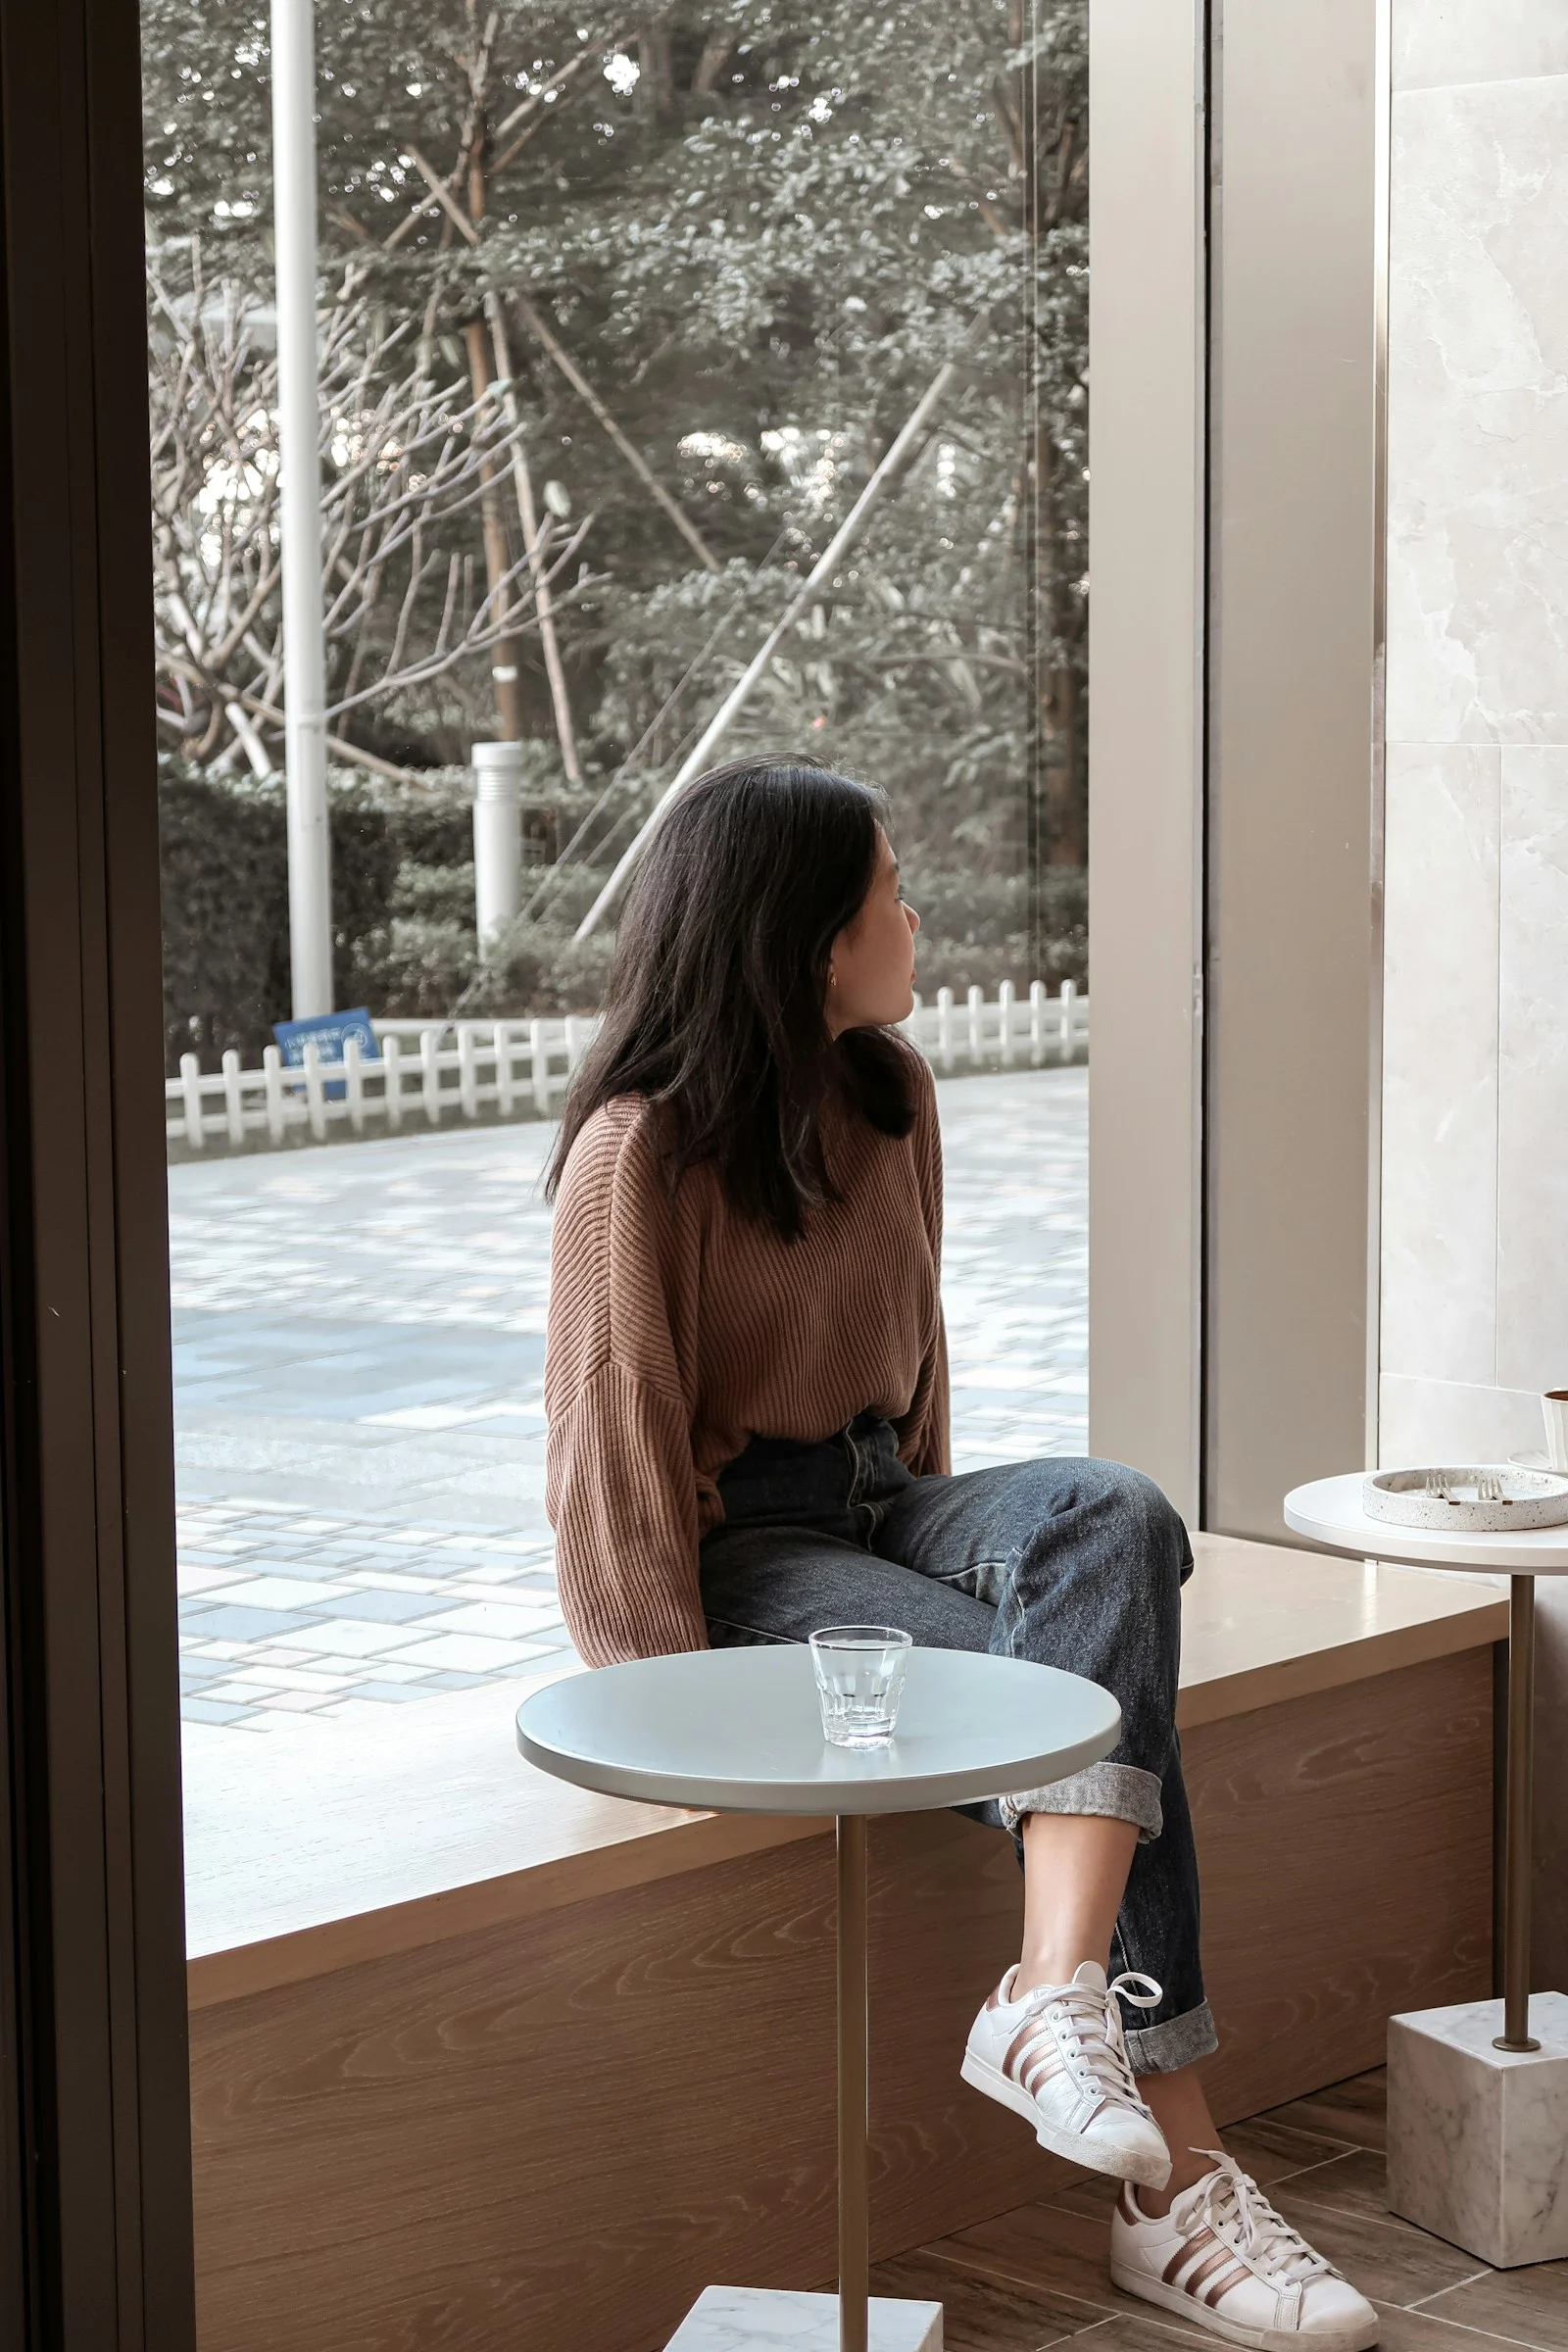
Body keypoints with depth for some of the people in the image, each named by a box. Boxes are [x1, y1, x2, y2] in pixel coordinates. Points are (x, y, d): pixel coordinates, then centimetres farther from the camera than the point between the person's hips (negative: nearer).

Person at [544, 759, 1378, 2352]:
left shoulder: (889, 1096, 8)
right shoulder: (640, 1151, -14)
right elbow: (620, 1444, -15)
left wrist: (939, 1536, 8)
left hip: (874, 1501, 7)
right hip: (735, 1544, -7)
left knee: (1115, 1521, -28)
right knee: (1098, 1690, -27)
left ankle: (1057, 1997, -42)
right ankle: (1172, 2182, -29)